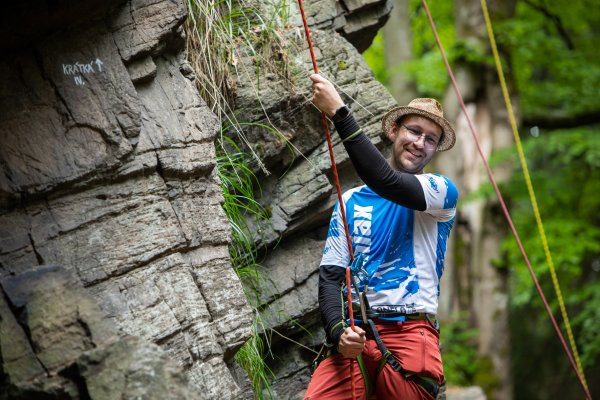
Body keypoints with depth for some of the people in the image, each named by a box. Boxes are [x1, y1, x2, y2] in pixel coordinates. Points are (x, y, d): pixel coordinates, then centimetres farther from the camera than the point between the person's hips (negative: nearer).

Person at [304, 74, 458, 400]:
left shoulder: (442, 192, 6)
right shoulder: (350, 201, 17)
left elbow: (389, 184, -14)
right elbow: (331, 275, 10)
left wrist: (339, 112, -16)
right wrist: (338, 331, -10)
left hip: (410, 334, -2)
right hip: (355, 335, 2)